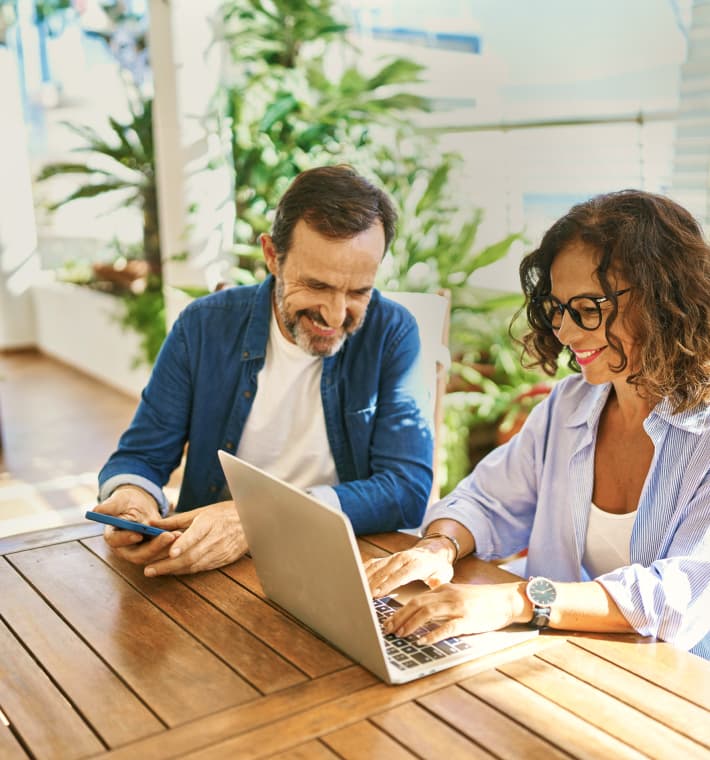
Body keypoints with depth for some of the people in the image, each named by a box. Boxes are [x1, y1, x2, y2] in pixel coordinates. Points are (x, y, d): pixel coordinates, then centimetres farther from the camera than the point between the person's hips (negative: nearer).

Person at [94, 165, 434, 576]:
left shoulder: (391, 333, -8)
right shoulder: (204, 327, -4)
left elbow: (408, 490, -15)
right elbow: (140, 457, 3)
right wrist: (132, 497, -22)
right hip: (209, 565, 2)